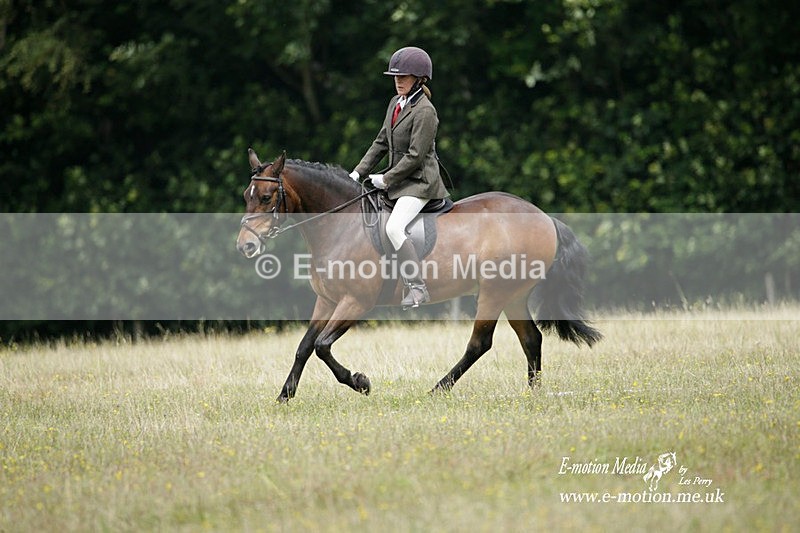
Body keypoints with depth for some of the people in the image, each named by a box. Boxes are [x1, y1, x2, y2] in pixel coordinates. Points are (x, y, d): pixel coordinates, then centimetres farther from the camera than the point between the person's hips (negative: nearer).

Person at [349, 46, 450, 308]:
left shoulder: (425, 111, -16)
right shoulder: (396, 103, 11)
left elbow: (415, 156, -19)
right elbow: (382, 142, 17)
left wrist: (386, 179, -14)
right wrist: (359, 172, 9)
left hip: (419, 181, -10)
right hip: (397, 179, 10)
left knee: (394, 227, -27)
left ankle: (417, 289, -28)